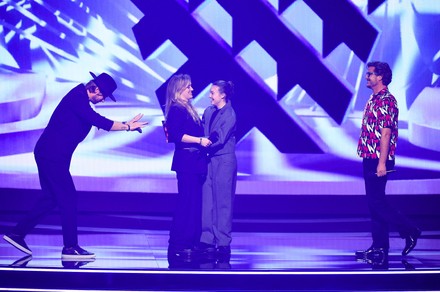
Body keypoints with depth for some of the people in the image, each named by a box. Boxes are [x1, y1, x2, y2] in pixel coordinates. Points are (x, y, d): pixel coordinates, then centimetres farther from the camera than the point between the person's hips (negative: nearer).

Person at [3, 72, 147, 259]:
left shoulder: (80, 99, 14)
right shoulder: (77, 98, -17)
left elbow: (98, 122, 18)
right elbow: (99, 122, -24)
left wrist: (125, 125, 11)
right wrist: (126, 127, -17)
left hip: (48, 154, 10)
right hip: (52, 155, -10)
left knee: (50, 198, 13)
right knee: (68, 198, -6)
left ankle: (17, 233, 17)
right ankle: (70, 247, -2)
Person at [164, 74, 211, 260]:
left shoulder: (188, 109, 20)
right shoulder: (176, 110, -9)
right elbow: (176, 135, -20)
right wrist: (199, 140, -22)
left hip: (195, 161, 10)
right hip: (186, 161, -10)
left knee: (194, 203, 9)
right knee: (187, 203, -10)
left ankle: (190, 244, 12)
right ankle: (178, 246, -7)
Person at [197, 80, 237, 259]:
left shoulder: (230, 114, -10)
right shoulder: (208, 111, 10)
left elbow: (219, 138, -16)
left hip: (224, 161, -6)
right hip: (210, 159, 6)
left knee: (223, 202, -2)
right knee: (207, 201, 5)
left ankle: (223, 243, 3)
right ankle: (207, 240, 10)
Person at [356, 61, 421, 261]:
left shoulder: (386, 101, -15)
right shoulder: (374, 99, 15)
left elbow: (386, 133, -20)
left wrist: (382, 163, -23)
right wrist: (369, 159, 17)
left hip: (379, 160, -10)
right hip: (370, 159, 10)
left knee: (376, 201, -7)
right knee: (374, 202, 10)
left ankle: (410, 231, 4)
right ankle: (380, 246, 15)